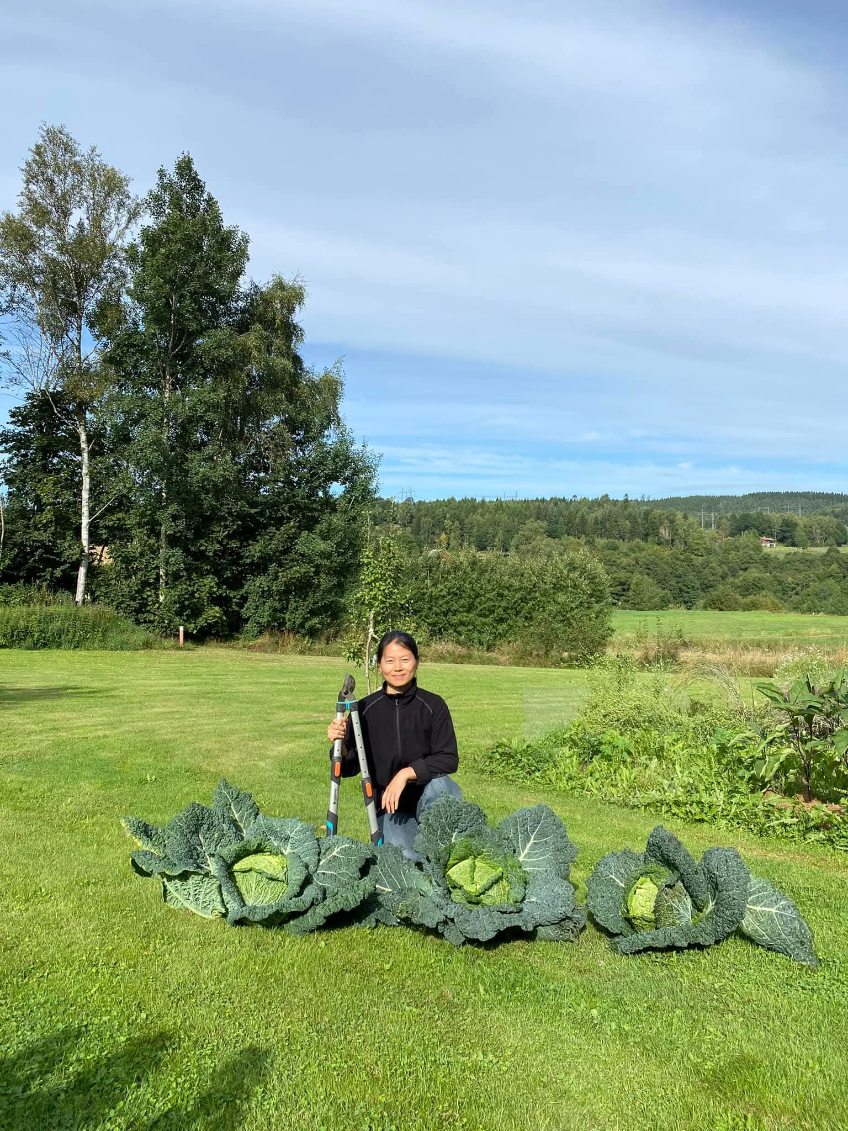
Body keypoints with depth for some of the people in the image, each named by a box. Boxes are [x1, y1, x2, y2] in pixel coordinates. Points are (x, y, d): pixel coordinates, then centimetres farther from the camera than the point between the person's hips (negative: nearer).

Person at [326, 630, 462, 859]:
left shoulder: (433, 705, -7)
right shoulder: (365, 709, -3)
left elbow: (449, 759, -12)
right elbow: (349, 768, 1)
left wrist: (406, 773, -24)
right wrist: (340, 744, -20)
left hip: (427, 799, 0)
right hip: (388, 806, 0)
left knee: (440, 785, -33)